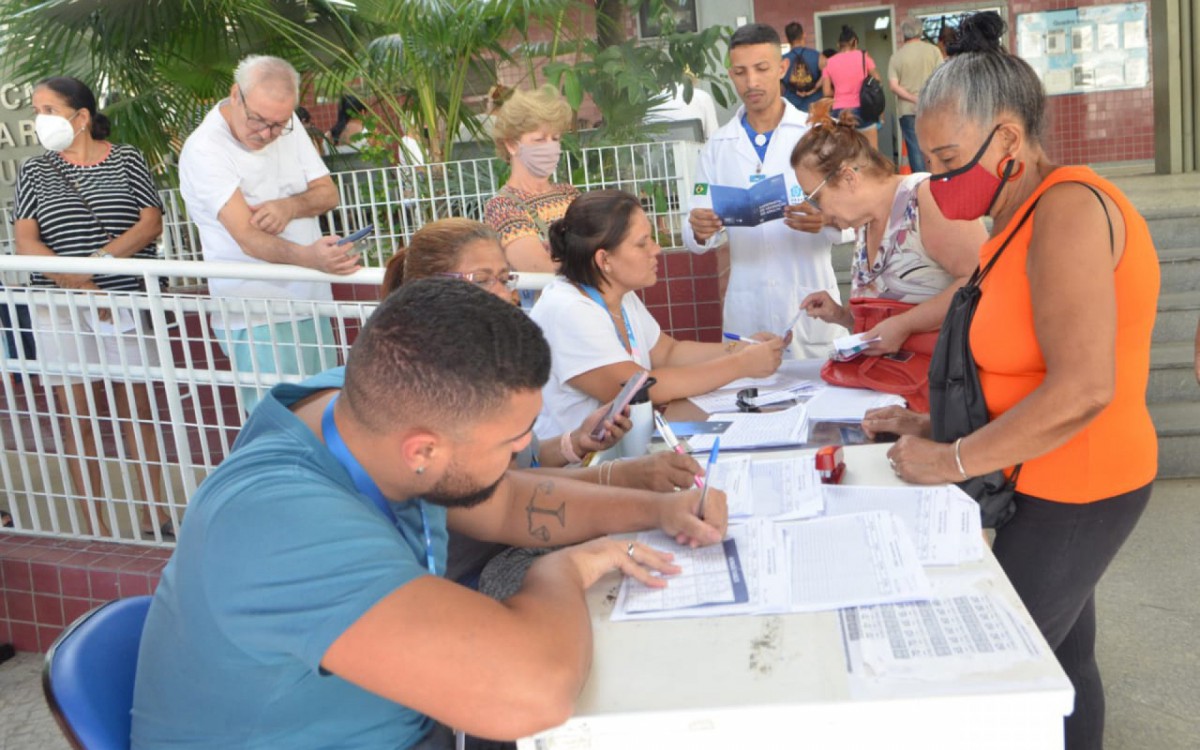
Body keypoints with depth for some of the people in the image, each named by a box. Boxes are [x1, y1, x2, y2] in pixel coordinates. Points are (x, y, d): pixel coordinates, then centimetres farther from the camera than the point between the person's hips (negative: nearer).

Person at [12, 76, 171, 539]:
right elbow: (25, 243, -2)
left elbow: (151, 224, -5)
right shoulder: (34, 172, 8)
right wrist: (77, 285, -17)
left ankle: (154, 514, 14)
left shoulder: (126, 160, 5)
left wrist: (96, 260, -17)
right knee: (76, 417, 1)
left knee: (137, 408, 5)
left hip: (127, 302, -1)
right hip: (61, 309, 1)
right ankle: (94, 528, 8)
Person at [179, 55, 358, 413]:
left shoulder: (286, 124, 5)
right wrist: (307, 256, -44)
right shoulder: (203, 149, -15)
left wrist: (290, 206, -14)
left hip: (312, 303, 6)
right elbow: (249, 238, -25)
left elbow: (328, 193, 8)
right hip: (257, 319, -6)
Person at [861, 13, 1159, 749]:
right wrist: (937, 424, 4)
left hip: (1073, 491, -9)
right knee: (1059, 661, 19)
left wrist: (953, 461, -22)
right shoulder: (1029, 218, 8)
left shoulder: (1067, 208, -22)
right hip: (1055, 484, 9)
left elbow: (1082, 388, -30)